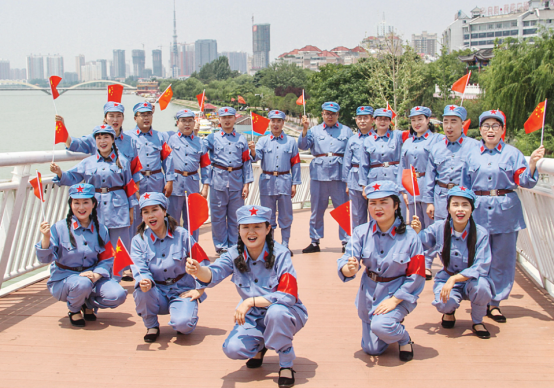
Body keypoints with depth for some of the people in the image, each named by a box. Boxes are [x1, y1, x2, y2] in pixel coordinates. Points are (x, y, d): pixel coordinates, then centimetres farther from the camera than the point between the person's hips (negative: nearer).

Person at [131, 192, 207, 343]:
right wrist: (144, 281, -34)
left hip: (182, 291, -2)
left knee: (183, 324, -29)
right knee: (142, 292, -33)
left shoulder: (181, 234, -4)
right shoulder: (138, 240, 0)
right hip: (157, 293, 2)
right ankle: (151, 326, -1)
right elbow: (140, 269, -11)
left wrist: (200, 289, -7)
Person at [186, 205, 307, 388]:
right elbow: (214, 274, -25)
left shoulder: (280, 254, -21)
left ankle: (286, 365, -11)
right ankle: (260, 345, 18)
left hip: (283, 314, -3)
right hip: (252, 317, 4)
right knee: (232, 349, -20)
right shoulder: (235, 255, -8)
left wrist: (251, 301, -31)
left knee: (276, 311, -37)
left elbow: (288, 295, -27)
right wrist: (197, 270, -48)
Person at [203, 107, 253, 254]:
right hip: (219, 181, -1)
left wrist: (247, 184, 2)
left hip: (237, 181, 1)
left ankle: (233, 246, 17)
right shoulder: (212, 138, 6)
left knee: (235, 217, 7)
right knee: (218, 216, 2)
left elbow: (247, 162, 8)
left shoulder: (241, 139, 10)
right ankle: (221, 246, 13)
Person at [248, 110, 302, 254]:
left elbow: (295, 164, 7)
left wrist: (294, 184, 2)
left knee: (286, 216, 4)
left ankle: (285, 246, 14)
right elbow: (256, 157, -9)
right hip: (267, 181, 1)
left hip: (285, 181, 0)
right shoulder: (263, 141, 6)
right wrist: (253, 150, -32)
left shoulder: (291, 141, 6)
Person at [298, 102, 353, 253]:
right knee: (317, 209, 6)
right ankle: (314, 242, 14)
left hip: (339, 174, -1)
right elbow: (303, 145, 0)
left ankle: (346, 242, 6)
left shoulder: (346, 131, 11)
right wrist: (305, 129, -15)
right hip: (319, 173, 1)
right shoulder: (314, 130, 13)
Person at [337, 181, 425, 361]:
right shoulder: (361, 232, -9)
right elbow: (344, 264, -16)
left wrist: (394, 300, -19)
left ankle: (403, 338, 4)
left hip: (398, 294, -3)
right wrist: (350, 268, -40)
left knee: (380, 326, -31)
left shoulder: (409, 236, -16)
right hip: (369, 293, 4)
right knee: (372, 349, 9)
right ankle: (393, 327, 41)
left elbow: (416, 276, -11)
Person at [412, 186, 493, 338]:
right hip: (447, 278, 1)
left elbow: (481, 268, -21)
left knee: (481, 286, -35)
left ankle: (477, 321, -2)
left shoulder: (481, 233, -17)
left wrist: (454, 279, -33)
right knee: (444, 304, -30)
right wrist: (418, 232, -18)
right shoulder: (439, 228, -10)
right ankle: (449, 311, 12)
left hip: (472, 279, -1)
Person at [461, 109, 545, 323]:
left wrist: (532, 163, -20)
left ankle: (494, 303, 14)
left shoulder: (512, 153, 4)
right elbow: (464, 186, 13)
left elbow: (524, 181, -4)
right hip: (479, 211, 1)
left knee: (502, 260, 2)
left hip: (506, 211, -1)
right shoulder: (472, 155, 9)